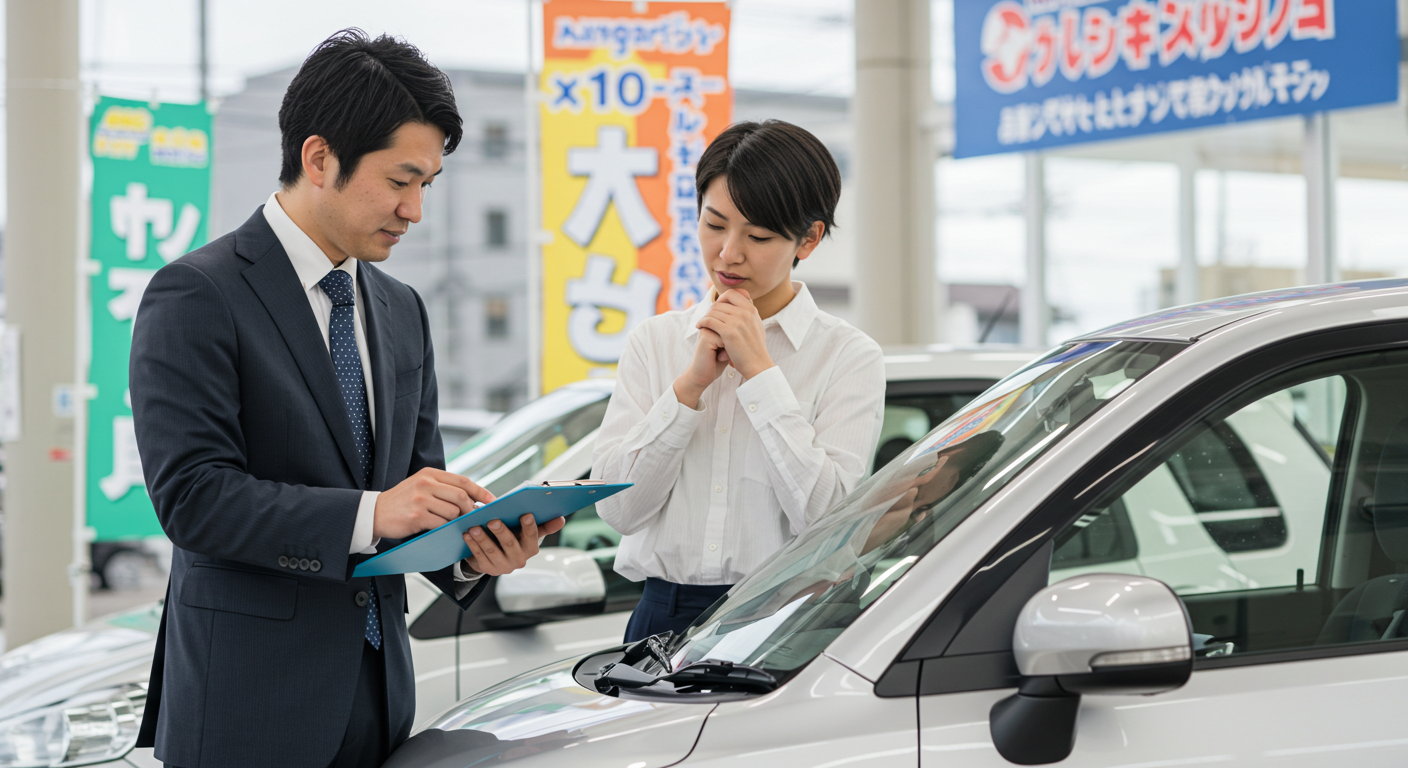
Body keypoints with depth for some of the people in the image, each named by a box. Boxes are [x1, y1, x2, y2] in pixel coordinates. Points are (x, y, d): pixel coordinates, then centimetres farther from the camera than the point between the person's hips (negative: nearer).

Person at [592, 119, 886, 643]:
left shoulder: (849, 357, 2)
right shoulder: (654, 341, 12)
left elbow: (825, 516, -10)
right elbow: (617, 506, 3)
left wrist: (759, 371, -8)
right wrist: (691, 384, -5)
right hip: (664, 617, 3)